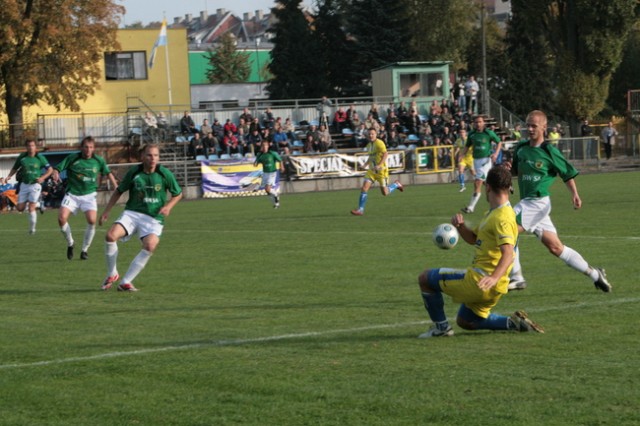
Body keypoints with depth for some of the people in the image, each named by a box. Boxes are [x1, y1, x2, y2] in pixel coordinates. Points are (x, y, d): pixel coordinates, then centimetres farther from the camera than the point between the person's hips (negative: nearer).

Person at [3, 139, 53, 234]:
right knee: (20, 208, 3)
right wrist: (9, 176, -5)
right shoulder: (22, 157, -2)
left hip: (35, 185, -4)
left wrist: (42, 178, -16)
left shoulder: (40, 158, -8)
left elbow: (50, 169, 0)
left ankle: (32, 228, 5)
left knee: (31, 208, -11)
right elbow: (15, 168, 12)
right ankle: (38, 204, 31)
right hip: (24, 184, 4)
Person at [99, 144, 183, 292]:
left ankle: (126, 281, -20)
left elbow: (178, 194, 10)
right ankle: (112, 274, -1)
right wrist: (106, 211, 8)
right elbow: (119, 191, 13)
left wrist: (168, 206, -9)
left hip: (154, 218, -1)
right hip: (132, 213, 1)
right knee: (111, 235, -25)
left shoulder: (165, 174, -4)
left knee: (150, 246, -30)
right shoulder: (134, 172, -1)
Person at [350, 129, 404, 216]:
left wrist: (379, 165, -36)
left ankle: (396, 184, 29)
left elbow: (385, 154, -26)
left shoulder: (379, 143, -14)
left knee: (385, 193, -1)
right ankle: (360, 210, -6)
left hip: (381, 170, -6)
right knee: (364, 188, -10)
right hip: (372, 171, 6)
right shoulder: (369, 145, 11)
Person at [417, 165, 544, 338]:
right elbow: (473, 238, 24)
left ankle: (441, 327, 5)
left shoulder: (502, 218, -19)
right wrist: (460, 225, 1)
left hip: (478, 279, -10)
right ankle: (513, 323, 12)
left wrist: (494, 277, -47)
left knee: (425, 278, -1)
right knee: (465, 321, 25)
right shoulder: (493, 213, 15)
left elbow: (508, 254, -30)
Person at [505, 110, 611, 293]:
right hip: (527, 203, 7)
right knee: (556, 248, 9)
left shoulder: (549, 151, -7)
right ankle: (594, 274, 20)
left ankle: (516, 278, -10)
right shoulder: (521, 148, 9)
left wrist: (574, 194, -11)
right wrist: (509, 168, 0)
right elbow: (516, 171, 22)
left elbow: (568, 173, 1)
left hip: (539, 201, -7)